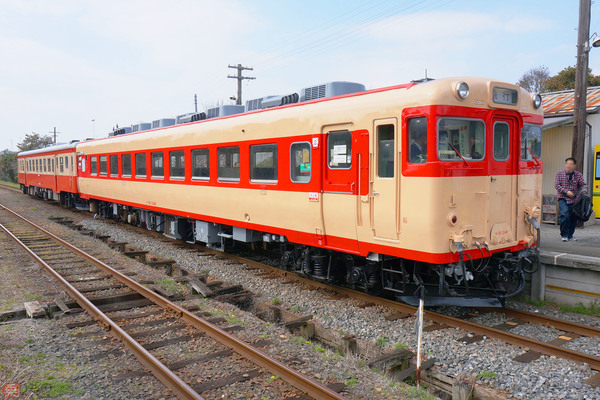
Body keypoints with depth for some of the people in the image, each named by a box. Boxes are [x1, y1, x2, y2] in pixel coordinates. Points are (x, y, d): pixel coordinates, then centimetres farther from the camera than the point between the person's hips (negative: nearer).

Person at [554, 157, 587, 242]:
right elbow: (556, 185, -3)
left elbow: (582, 185, 6)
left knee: (574, 217, 4)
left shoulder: (578, 175, 7)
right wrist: (566, 191, -14)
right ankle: (564, 235, -6)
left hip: (574, 199, 3)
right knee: (565, 215, -19)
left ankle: (570, 235, 21)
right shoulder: (560, 174, 2)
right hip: (563, 199, -3)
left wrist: (584, 190, -17)